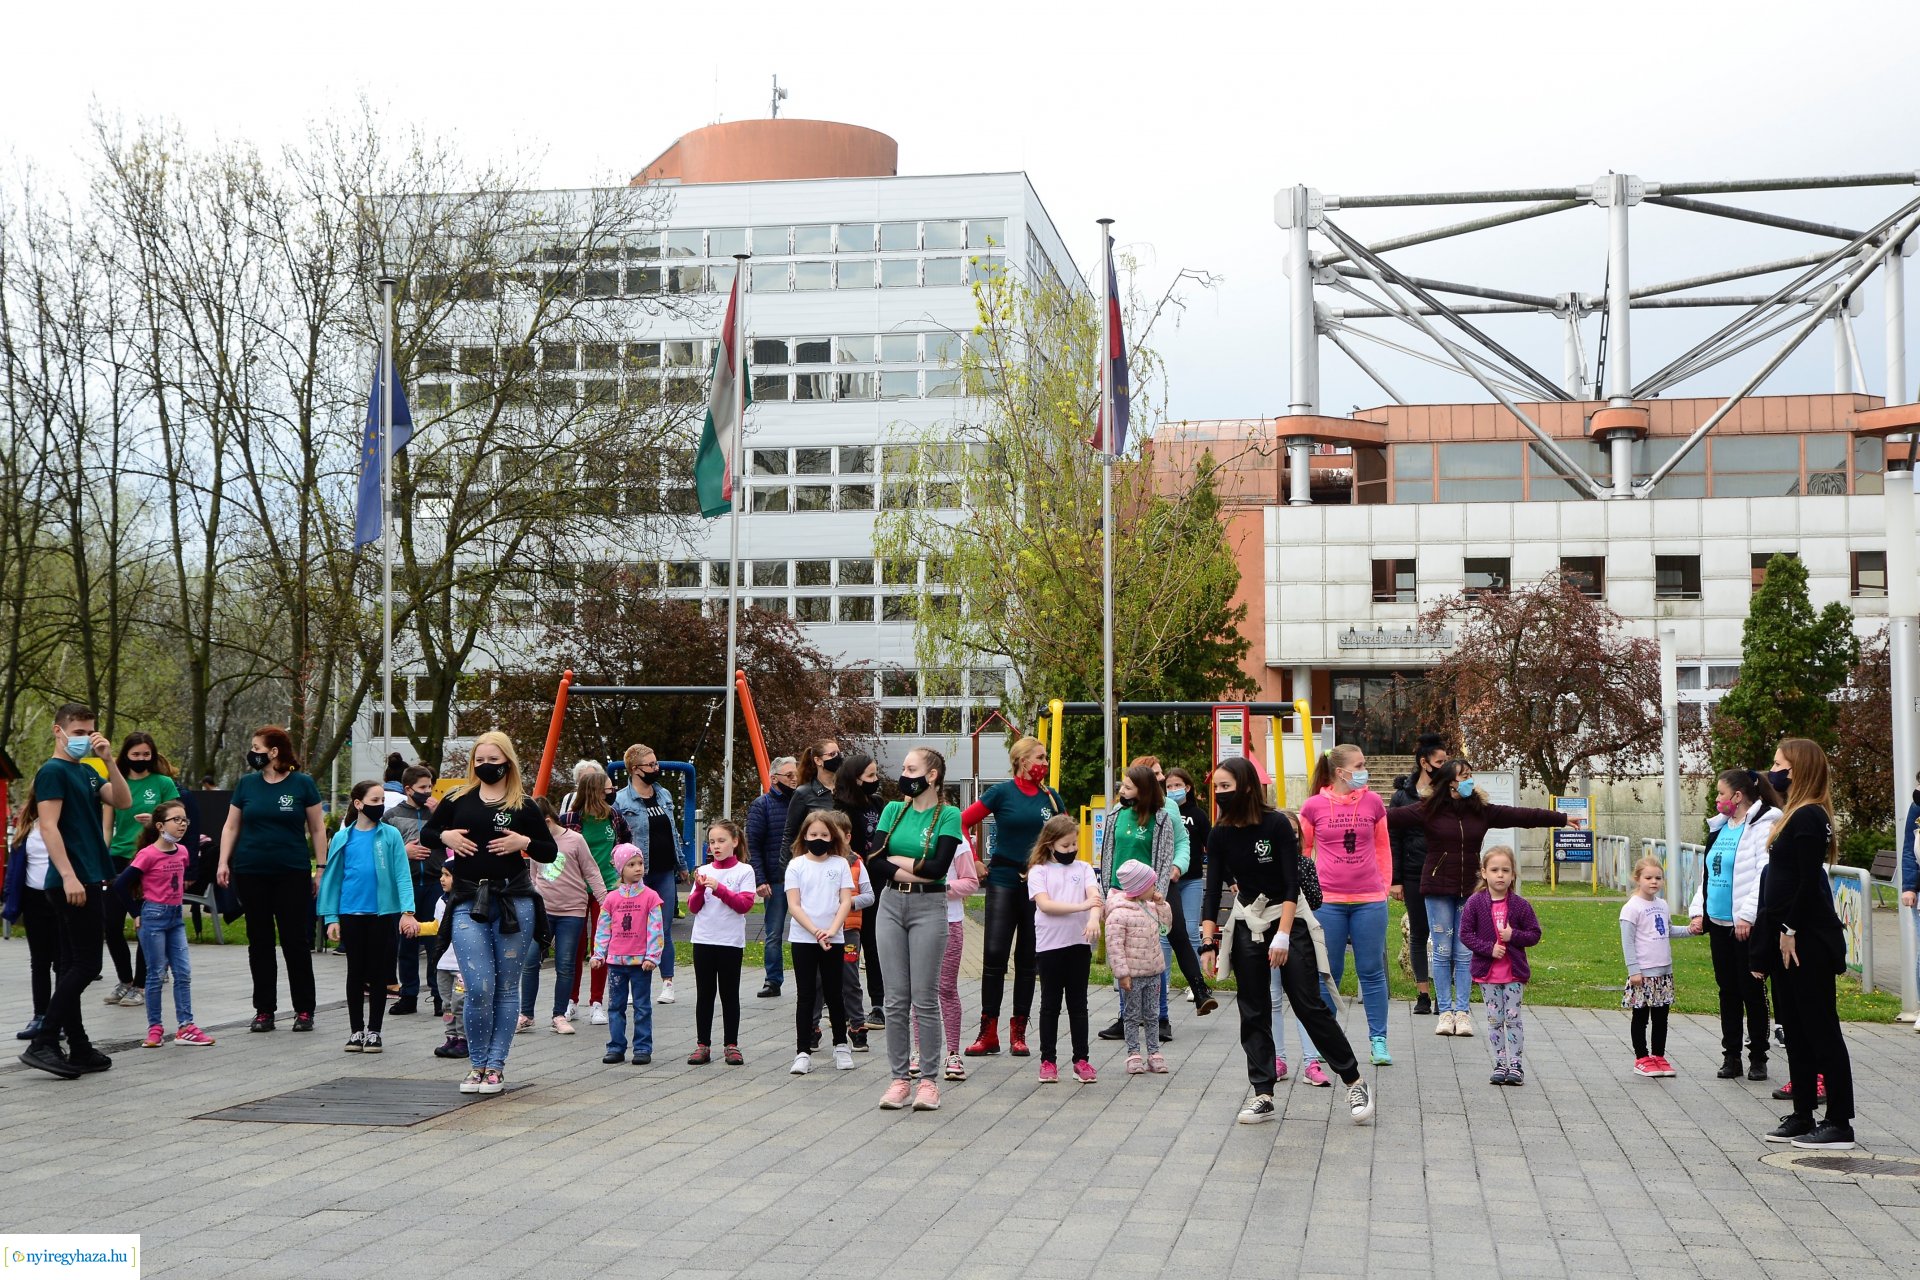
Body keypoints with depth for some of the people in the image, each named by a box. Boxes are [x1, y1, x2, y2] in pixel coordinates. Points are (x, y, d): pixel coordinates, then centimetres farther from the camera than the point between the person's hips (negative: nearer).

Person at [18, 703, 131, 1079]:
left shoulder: (87, 772, 17)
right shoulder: (52, 771, -8)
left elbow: (123, 801, 8)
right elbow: (49, 826, -16)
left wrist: (109, 759, -3)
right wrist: (68, 876, -23)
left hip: (89, 880, 9)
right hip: (71, 881, -9)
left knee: (72, 964, 10)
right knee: (86, 964, -11)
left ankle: (79, 1049, 13)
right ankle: (42, 1043, -11)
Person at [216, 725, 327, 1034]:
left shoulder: (302, 784, 0)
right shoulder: (247, 783, 8)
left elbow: (317, 829, 4)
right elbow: (231, 826, 12)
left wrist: (321, 868, -1)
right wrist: (224, 862, 0)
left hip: (292, 873, -3)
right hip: (251, 873, 3)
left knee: (296, 941, -1)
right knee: (259, 942, 7)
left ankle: (304, 1010, 7)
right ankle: (264, 1011, 14)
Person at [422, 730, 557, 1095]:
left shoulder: (523, 805, 5)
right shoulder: (458, 801, 8)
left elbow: (551, 852, 9)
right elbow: (426, 835, 18)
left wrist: (525, 842, -9)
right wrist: (445, 836, -2)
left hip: (514, 904, 0)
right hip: (468, 904, 0)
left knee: (507, 987, 4)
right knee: (479, 988, -9)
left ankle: (495, 1065, 13)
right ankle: (477, 1065, 7)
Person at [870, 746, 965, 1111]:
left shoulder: (949, 816, -4)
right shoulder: (893, 810, 9)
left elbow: (938, 868, -15)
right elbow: (873, 863, -2)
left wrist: (896, 860, -6)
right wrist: (917, 872, -12)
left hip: (929, 908, -4)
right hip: (890, 905, 4)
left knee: (924, 999, -2)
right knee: (895, 999, 5)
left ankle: (928, 1081, 5)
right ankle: (899, 1079, 10)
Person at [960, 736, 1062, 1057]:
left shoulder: (1051, 797, 8)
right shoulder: (1002, 792, -3)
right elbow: (963, 822, -2)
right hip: (1003, 881, -3)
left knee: (1027, 960, 6)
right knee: (994, 955, -6)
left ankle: (1018, 1032, 12)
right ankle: (988, 1033, -1)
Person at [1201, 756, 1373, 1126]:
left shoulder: (1276, 824, -14)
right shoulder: (1219, 836, -2)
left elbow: (1292, 884, -14)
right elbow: (1213, 891, -1)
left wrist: (1282, 936, -19)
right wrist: (1208, 942, -8)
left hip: (1287, 919, -4)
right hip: (1246, 925, 4)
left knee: (1310, 1005, -6)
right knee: (1253, 1012, 3)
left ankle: (1355, 1082, 6)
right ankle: (1262, 1096, 8)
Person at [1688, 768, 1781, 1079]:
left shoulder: (1762, 825, -11)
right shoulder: (1720, 827, 13)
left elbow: (1765, 873, -19)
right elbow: (1707, 873, 19)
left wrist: (1748, 914, -23)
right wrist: (1698, 910, 11)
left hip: (1747, 925, -8)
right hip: (1719, 922, 8)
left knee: (1752, 990, 1)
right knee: (1728, 990, 11)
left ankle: (1758, 1058, 10)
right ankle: (1731, 1056, 18)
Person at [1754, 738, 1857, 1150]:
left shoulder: (1807, 817, -16)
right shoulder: (1797, 814, 14)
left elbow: (1808, 882, -21)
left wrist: (1790, 930, -18)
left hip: (1806, 942, -10)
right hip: (1790, 942, 10)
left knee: (1821, 1031, -4)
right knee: (1797, 1031, 14)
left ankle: (1839, 1124, 1)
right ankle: (1803, 1117, 20)